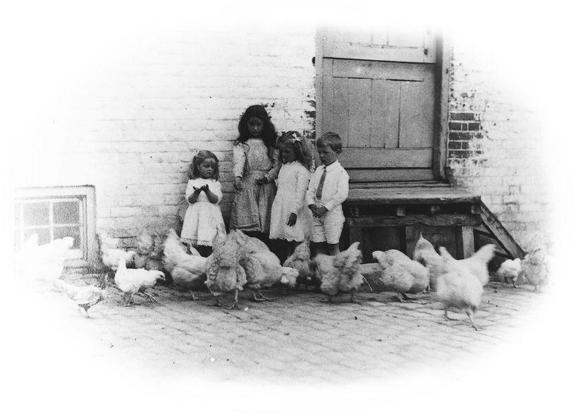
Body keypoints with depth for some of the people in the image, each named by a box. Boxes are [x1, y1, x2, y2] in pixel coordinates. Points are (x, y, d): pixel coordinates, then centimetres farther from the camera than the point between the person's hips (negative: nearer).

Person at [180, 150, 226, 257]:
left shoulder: (215, 183, 11)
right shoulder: (192, 182, 11)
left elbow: (216, 200, -1)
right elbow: (190, 200, 2)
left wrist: (207, 191, -17)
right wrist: (196, 193, -17)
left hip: (210, 213, 0)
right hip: (195, 211, 0)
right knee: (191, 227, -16)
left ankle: (204, 245, -23)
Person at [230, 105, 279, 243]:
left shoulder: (271, 144, 14)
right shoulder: (240, 144, 6)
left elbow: (277, 164, 7)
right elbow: (238, 160, -13)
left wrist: (267, 177, -11)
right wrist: (237, 177, -32)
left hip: (267, 187, 2)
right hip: (247, 186, -1)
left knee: (266, 228, -5)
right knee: (246, 226, -9)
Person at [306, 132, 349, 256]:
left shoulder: (340, 172, -8)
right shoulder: (318, 171, 12)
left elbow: (342, 194, -18)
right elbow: (310, 190, 10)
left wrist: (326, 207, -19)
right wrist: (311, 204, -8)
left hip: (333, 214, -6)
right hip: (317, 214, 6)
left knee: (333, 246, -2)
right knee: (318, 245, 7)